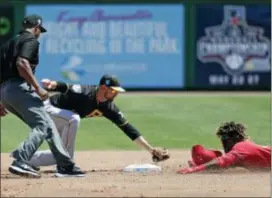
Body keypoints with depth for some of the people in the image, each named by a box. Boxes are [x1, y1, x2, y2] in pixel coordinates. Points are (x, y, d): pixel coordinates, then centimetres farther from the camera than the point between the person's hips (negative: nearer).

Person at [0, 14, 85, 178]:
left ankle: (66, 166, 9)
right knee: (43, 125, -14)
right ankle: (20, 162, -30)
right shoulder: (31, 40, 0)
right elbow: (22, 64, -19)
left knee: (48, 126, 12)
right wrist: (38, 88, -18)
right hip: (19, 87, -9)